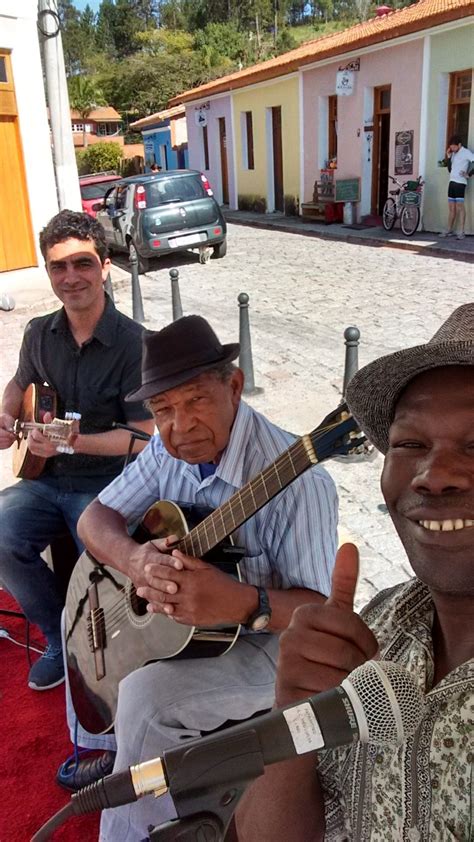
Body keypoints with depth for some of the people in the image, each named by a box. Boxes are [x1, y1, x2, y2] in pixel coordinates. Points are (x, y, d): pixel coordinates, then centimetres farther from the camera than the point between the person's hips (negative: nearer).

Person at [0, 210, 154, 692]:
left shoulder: (133, 344, -15)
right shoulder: (39, 334, 3)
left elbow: (146, 436, -14)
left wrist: (72, 442, -23)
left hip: (107, 486, -5)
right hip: (45, 479, 5)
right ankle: (61, 639, 8)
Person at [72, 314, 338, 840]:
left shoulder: (296, 480, -30)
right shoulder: (167, 452, -7)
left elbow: (320, 607, -26)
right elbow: (95, 518, -6)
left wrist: (243, 604, -46)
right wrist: (131, 559, -29)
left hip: (267, 640, -7)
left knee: (144, 695, -26)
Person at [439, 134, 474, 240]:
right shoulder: (453, 154, 16)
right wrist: (448, 157, 6)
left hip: (460, 183, -8)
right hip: (452, 182, 8)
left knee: (459, 206, -9)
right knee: (451, 207, 10)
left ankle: (461, 232, -9)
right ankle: (450, 231, 15)